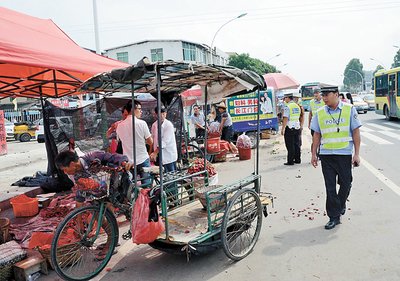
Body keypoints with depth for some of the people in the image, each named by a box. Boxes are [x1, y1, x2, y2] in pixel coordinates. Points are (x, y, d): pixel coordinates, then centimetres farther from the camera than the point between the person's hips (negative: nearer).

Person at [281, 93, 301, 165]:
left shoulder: (287, 106, -11)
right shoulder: (297, 106, 13)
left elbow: (285, 119, -16)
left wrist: (282, 129, -14)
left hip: (290, 128, -7)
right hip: (297, 127, 7)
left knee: (290, 145, -3)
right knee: (296, 144, 13)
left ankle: (290, 161, 0)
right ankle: (297, 159, 20)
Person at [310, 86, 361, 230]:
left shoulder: (349, 109, -1)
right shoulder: (320, 113, 5)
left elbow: (355, 132, -1)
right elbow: (317, 135, 10)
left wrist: (357, 154, -5)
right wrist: (314, 154, 8)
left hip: (344, 154, -1)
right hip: (326, 154, 2)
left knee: (345, 183, 10)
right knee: (330, 187, 3)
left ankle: (341, 204, 39)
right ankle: (334, 217, 14)